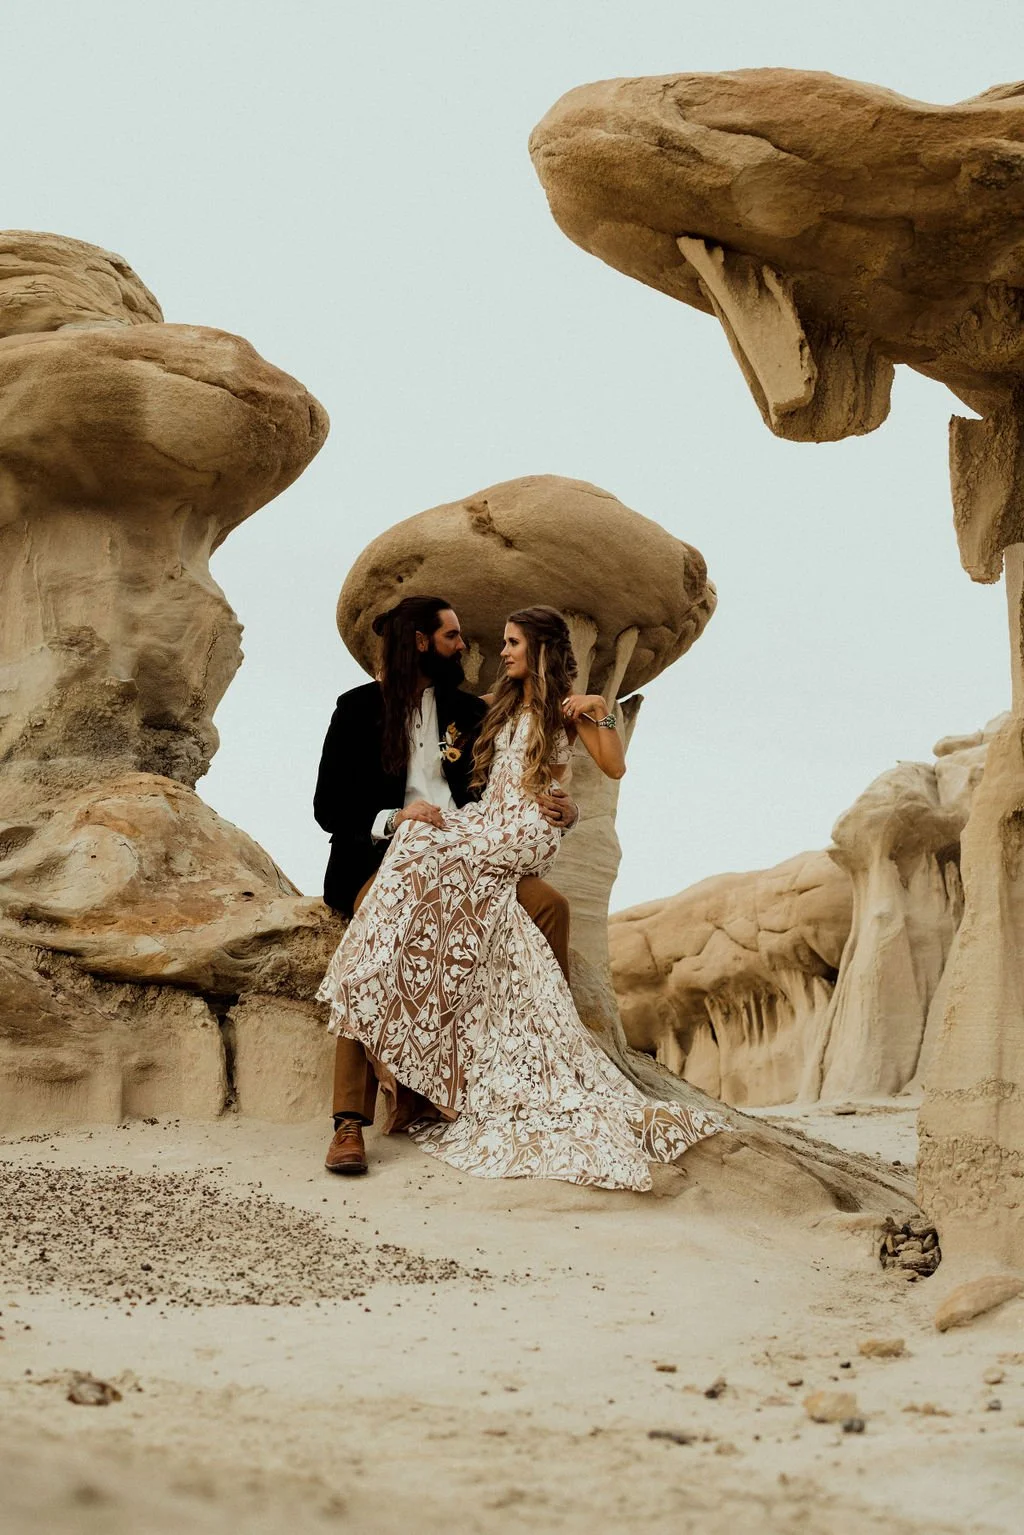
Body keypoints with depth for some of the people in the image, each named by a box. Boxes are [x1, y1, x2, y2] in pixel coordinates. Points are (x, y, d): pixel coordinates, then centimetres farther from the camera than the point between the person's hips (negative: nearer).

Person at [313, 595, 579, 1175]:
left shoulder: (471, 712, 19)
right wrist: (394, 818, -16)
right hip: (386, 855, -4)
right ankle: (351, 1121, -38)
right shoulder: (360, 708, 7)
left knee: (550, 903, -22)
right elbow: (329, 807, 2)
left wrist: (560, 810, -4)